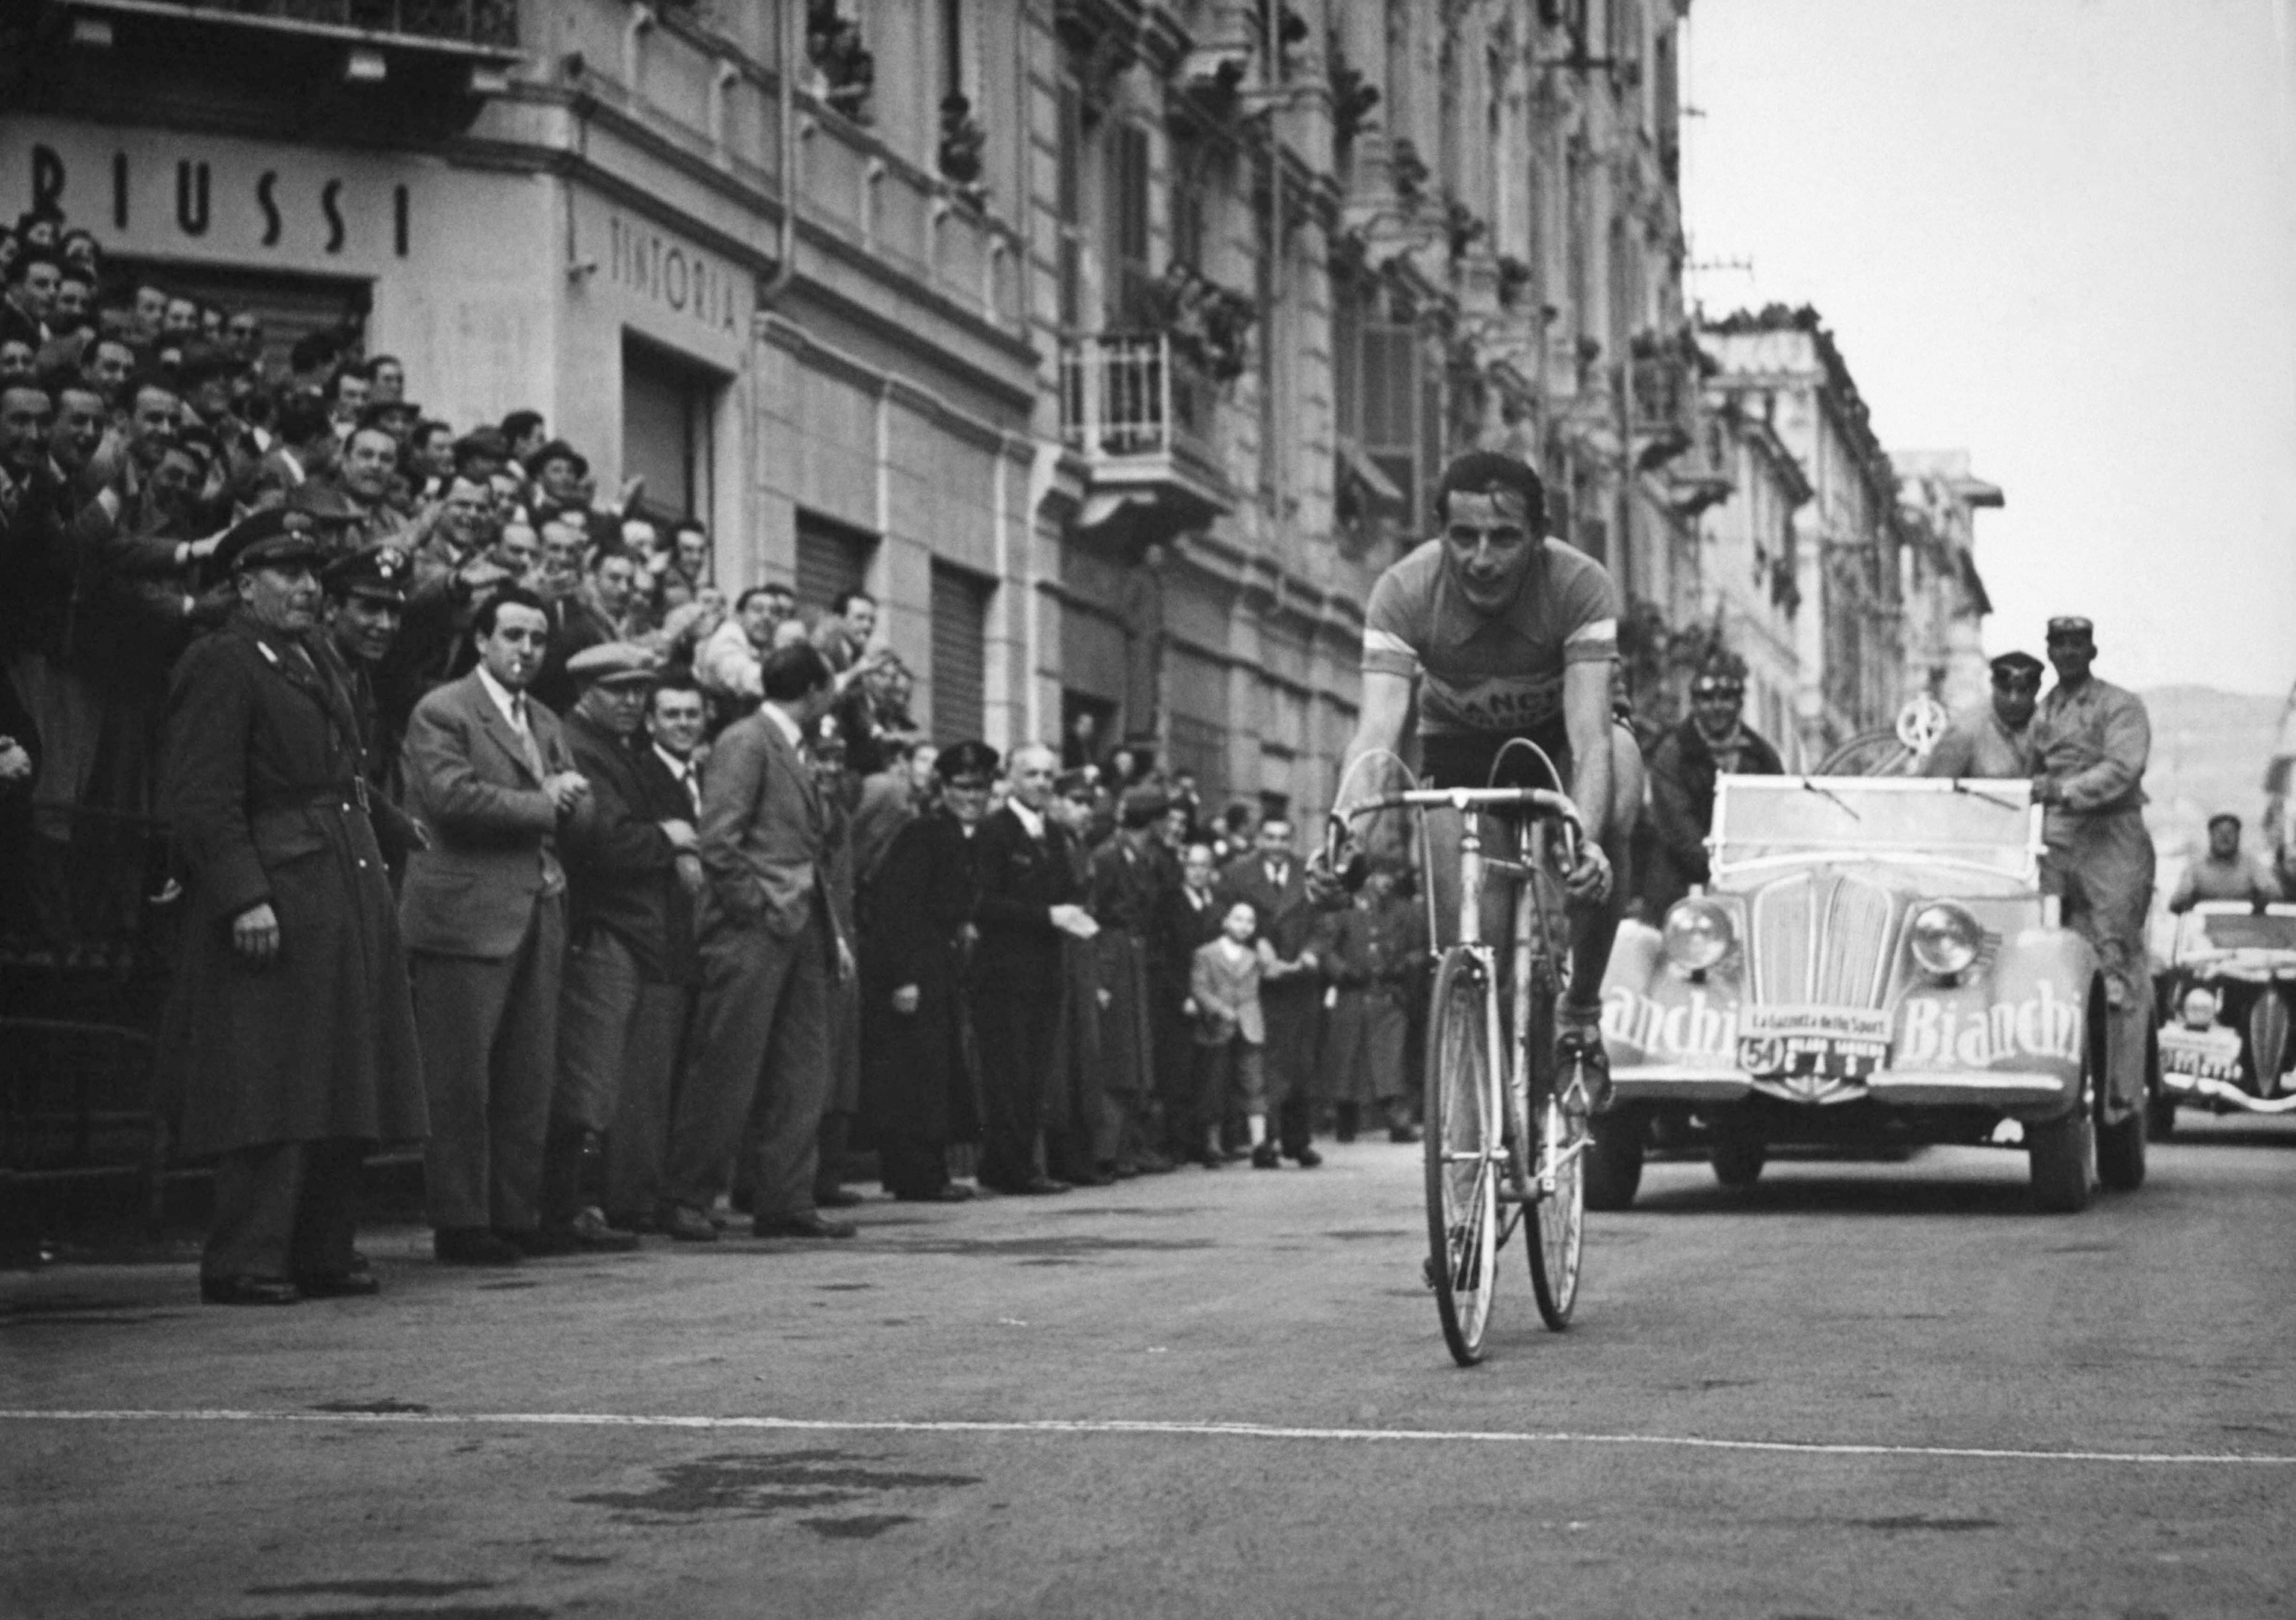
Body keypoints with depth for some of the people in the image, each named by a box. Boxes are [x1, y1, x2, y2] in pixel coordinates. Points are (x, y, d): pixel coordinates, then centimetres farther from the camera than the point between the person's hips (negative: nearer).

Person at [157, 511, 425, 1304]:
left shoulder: (312, 665, 20)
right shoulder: (219, 665, -8)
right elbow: (204, 799, -15)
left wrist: (371, 865, 16)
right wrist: (245, 899, -22)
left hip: (345, 904, 9)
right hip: (272, 901, -9)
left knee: (340, 1092, 9)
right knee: (269, 1092, -9)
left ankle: (323, 1252, 15)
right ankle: (243, 1262, -4)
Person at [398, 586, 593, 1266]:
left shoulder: (545, 722, 22)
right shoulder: (441, 712, -4)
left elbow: (575, 803, 18)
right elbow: (453, 797, -16)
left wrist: (568, 795, -6)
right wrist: (542, 804, -9)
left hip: (537, 917, 8)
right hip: (466, 919, -7)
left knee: (531, 1082, 6)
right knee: (461, 1082, -5)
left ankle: (518, 1216, 11)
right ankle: (460, 1226, -2)